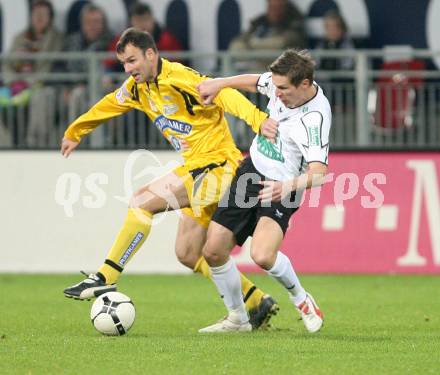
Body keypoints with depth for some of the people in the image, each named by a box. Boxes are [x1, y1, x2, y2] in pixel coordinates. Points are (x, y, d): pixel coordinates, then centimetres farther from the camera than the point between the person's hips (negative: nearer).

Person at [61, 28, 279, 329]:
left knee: (144, 200, -20)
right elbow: (107, 106, 28)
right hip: (195, 169, 10)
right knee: (188, 255, 8)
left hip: (217, 165, -10)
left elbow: (224, 95, -32)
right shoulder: (137, 88, 9)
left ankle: (105, 279, -16)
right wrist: (74, 133, 43)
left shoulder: (180, 78, -18)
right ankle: (258, 304, 18)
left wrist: (258, 120, -48)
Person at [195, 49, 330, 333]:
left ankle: (301, 299, 0)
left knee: (262, 255, -30)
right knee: (213, 251, 3)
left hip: (280, 190, -7)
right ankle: (237, 318, 23)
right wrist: (220, 84, 15)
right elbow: (256, 82, 19)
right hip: (251, 171, 7)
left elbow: (319, 172, -37)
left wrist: (288, 186, -53)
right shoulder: (281, 82, -6)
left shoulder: (315, 118, -28)